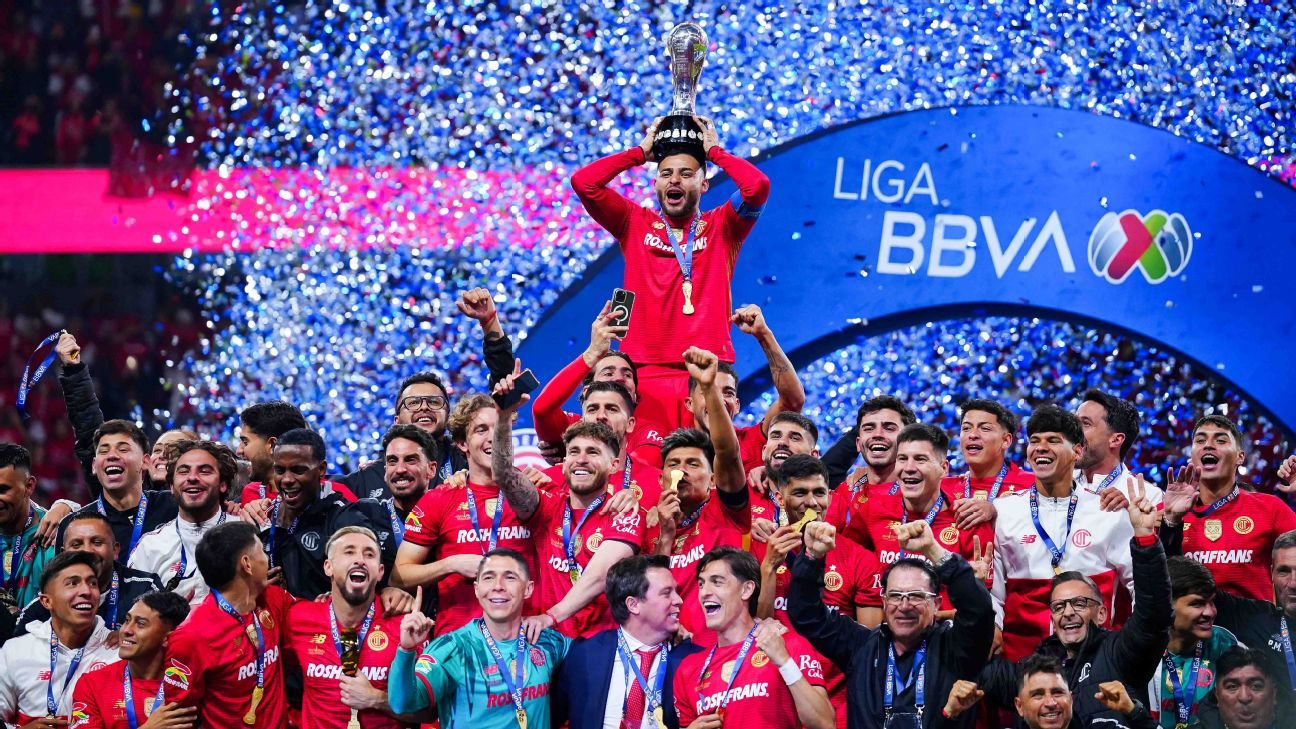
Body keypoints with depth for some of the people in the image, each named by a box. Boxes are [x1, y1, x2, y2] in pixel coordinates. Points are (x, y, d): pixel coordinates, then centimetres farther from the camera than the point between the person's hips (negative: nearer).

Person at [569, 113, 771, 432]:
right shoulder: (635, 224, 13)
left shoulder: (720, 228, 11)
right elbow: (583, 182, 2)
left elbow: (758, 185, -6)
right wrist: (641, 151, 10)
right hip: (645, 371, 1)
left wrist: (714, 151, 7)